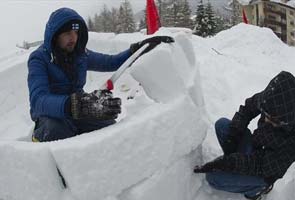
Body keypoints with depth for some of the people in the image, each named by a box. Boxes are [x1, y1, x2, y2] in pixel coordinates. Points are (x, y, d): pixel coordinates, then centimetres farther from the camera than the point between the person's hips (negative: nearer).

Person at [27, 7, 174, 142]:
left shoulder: (81, 55, 1)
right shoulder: (39, 59, -16)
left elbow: (112, 62, 16)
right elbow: (38, 100, -33)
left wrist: (139, 48, -2)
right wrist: (81, 104, -51)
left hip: (77, 114, 5)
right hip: (50, 115, -5)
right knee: (56, 130, -40)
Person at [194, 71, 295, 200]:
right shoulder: (273, 100, -24)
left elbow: (261, 166, -30)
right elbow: (247, 108, -6)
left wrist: (227, 162, -36)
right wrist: (231, 137, -15)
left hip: (264, 174, -6)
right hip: (254, 149, 6)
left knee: (213, 178, -14)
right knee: (222, 124, -7)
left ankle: (260, 186, 4)